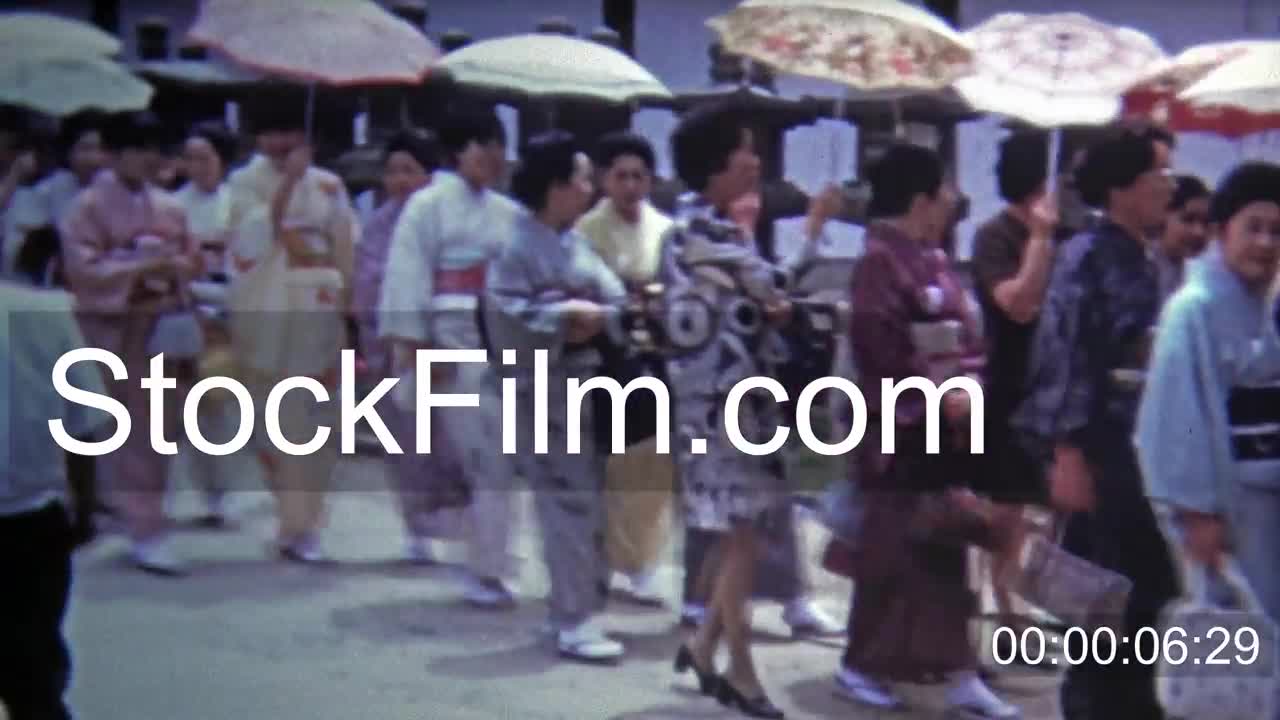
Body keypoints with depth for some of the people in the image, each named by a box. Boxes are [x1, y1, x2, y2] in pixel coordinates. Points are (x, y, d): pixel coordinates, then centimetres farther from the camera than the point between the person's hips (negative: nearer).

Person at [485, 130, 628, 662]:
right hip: (544, 388, -9)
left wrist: (601, 317, -12)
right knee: (568, 500, -9)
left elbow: (613, 298, 8)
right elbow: (505, 312, -20)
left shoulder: (578, 244, 14)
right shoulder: (519, 246, -11)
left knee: (588, 498, 14)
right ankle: (575, 621, -5)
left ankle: (577, 606, 26)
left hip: (587, 384, 9)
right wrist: (566, 316, -21)